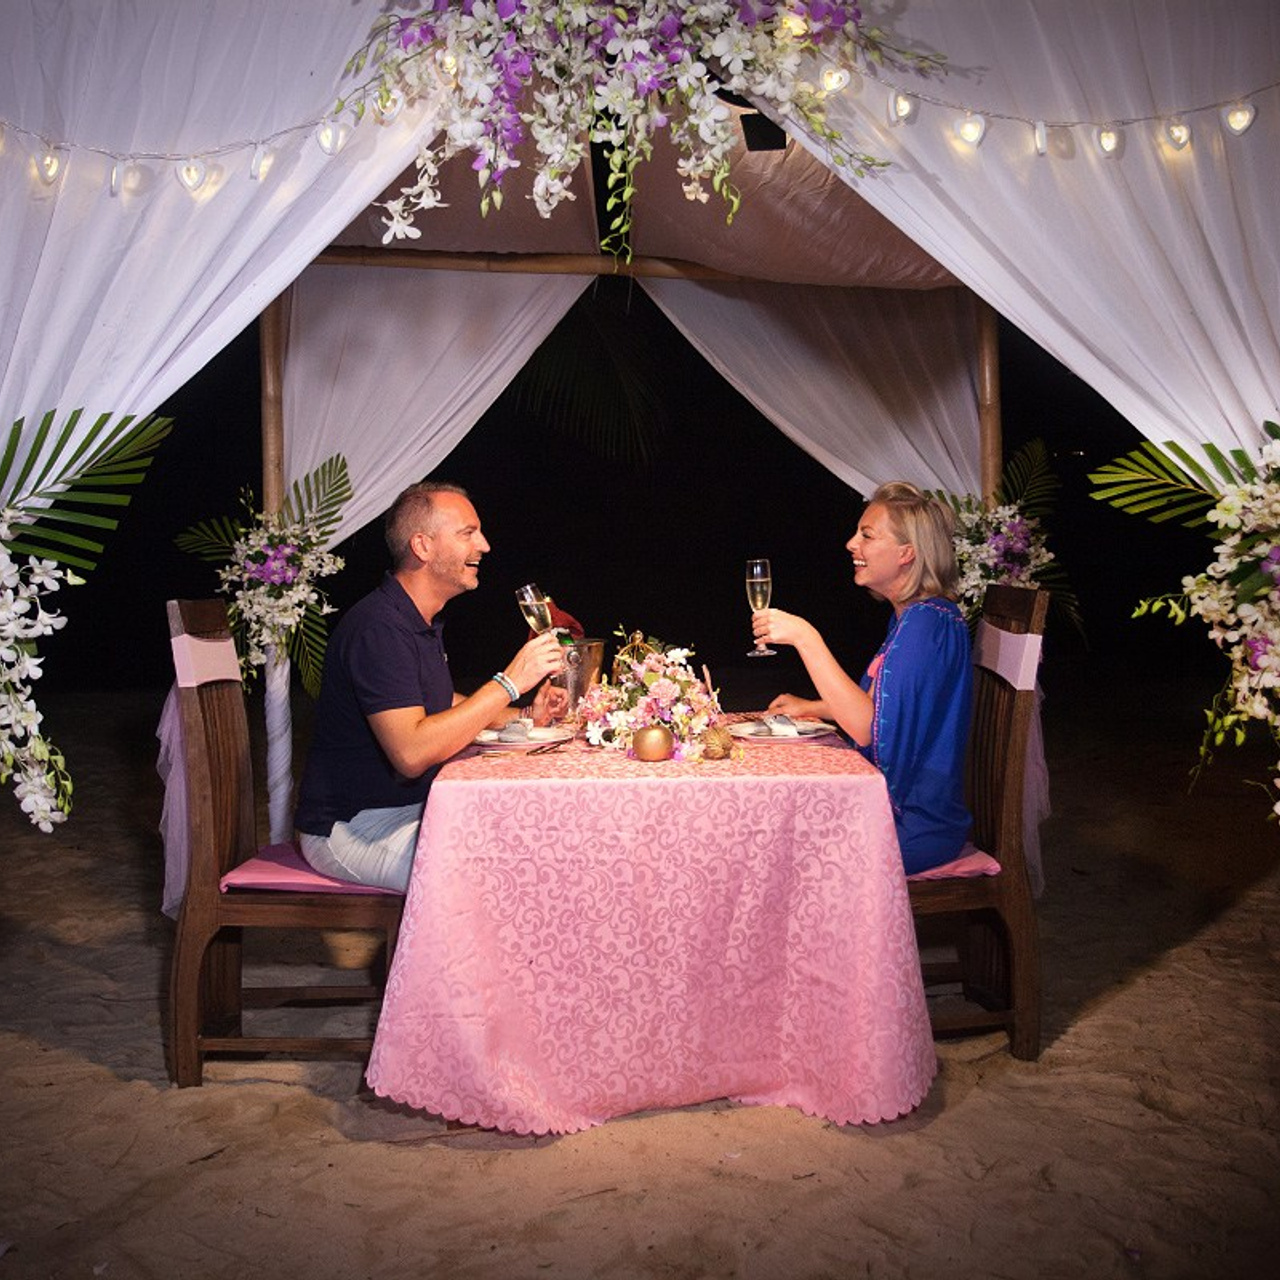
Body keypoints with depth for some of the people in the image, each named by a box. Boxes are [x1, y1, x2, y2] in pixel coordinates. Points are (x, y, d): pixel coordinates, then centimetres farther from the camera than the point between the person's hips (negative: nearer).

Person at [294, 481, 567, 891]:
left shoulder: (423, 623, 12)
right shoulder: (378, 627, -22)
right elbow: (411, 753, -32)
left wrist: (523, 717, 9)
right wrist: (509, 683, -28)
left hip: (412, 808, 10)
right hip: (347, 829, -10)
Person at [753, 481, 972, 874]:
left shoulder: (928, 622, -21)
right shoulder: (912, 616, 11)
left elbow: (866, 726, -29)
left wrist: (805, 637, -28)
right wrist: (810, 707, 13)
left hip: (916, 827, -9)